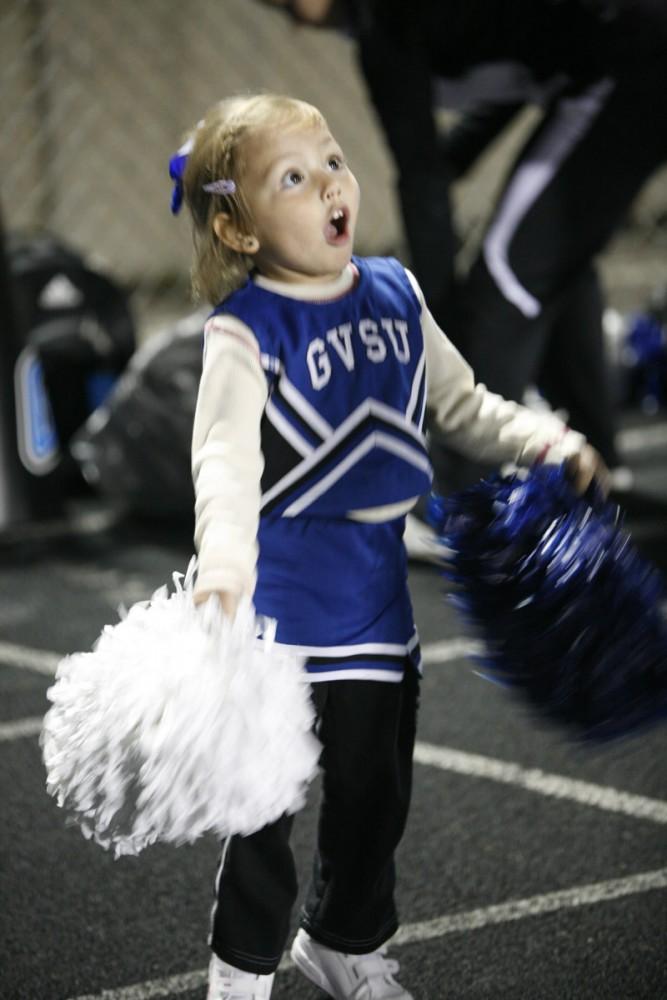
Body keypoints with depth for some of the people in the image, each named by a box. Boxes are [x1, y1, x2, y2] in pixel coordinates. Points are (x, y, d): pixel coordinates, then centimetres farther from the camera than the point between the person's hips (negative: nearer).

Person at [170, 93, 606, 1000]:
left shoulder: (395, 293, 2)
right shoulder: (246, 330, -18)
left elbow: (463, 405, 14)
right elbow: (227, 458, -31)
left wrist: (545, 440, -3)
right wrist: (224, 568, -47)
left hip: (378, 585, 6)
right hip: (282, 596, -6)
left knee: (375, 786, 19)